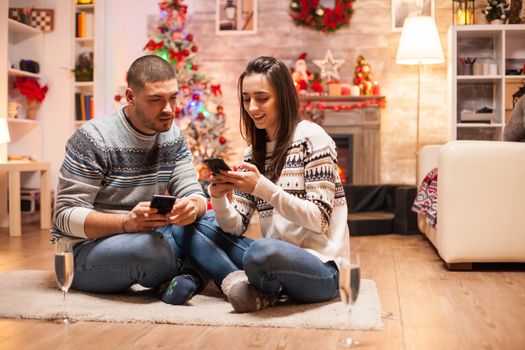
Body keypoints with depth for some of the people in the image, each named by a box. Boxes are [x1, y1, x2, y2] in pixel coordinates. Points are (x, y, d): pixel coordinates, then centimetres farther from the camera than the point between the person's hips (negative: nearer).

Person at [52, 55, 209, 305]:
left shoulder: (173, 137, 4)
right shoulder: (93, 139, -16)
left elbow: (194, 194, 0)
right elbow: (67, 216, -18)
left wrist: (192, 207, -27)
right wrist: (127, 222, -36)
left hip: (140, 238, 6)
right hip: (83, 251, -6)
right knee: (147, 247, -35)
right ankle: (193, 272, -8)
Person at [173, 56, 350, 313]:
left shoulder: (311, 137, -7)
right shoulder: (253, 152, 12)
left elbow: (319, 219, -14)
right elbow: (235, 227, 7)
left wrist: (262, 187, -23)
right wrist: (218, 197, -14)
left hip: (320, 267, -6)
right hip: (276, 257, 7)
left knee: (262, 252, -39)